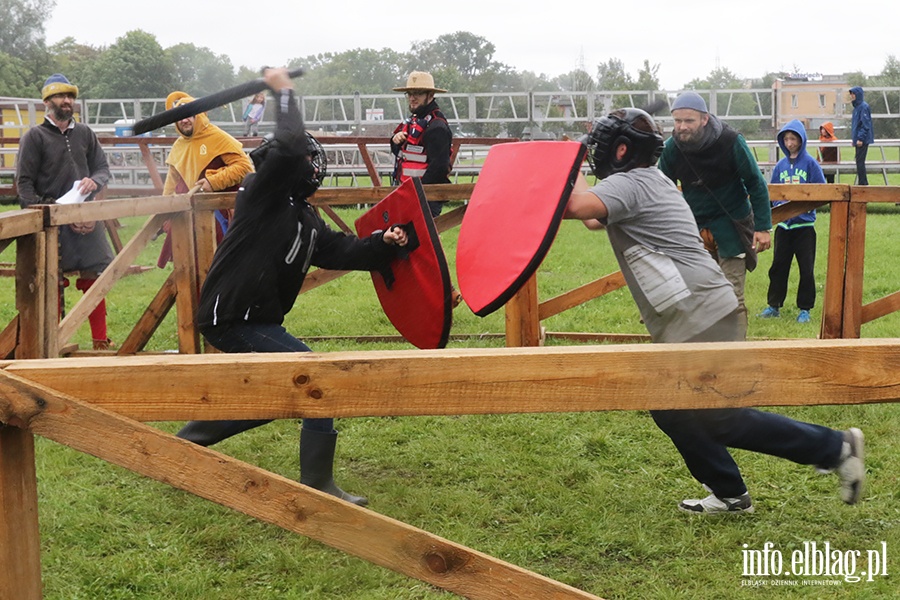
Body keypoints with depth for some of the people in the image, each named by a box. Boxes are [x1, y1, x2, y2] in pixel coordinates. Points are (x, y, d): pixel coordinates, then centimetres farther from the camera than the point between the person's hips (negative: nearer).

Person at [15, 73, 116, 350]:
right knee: (53, 286, -1)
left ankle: (101, 343, 10)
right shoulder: (34, 137, 1)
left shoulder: (84, 133, 13)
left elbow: (103, 168, 16)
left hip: (87, 220, 4)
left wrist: (94, 181, -7)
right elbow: (24, 183, -4)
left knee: (95, 280, 3)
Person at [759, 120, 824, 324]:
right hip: (783, 224, 4)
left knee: (806, 269, 1)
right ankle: (774, 305, 16)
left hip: (804, 224, -4)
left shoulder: (810, 163, -4)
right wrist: (778, 205, -7)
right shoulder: (780, 166, 8)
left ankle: (805, 309, 10)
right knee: (778, 266, 7)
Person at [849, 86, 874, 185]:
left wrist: (860, 138, -21)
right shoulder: (857, 106, 16)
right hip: (858, 139, 9)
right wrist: (854, 138, 18)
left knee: (860, 161, -9)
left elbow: (865, 124, -18)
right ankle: (862, 182, 16)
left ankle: (863, 183, -7)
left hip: (863, 140, -9)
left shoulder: (863, 106, -12)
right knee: (859, 161, 11)